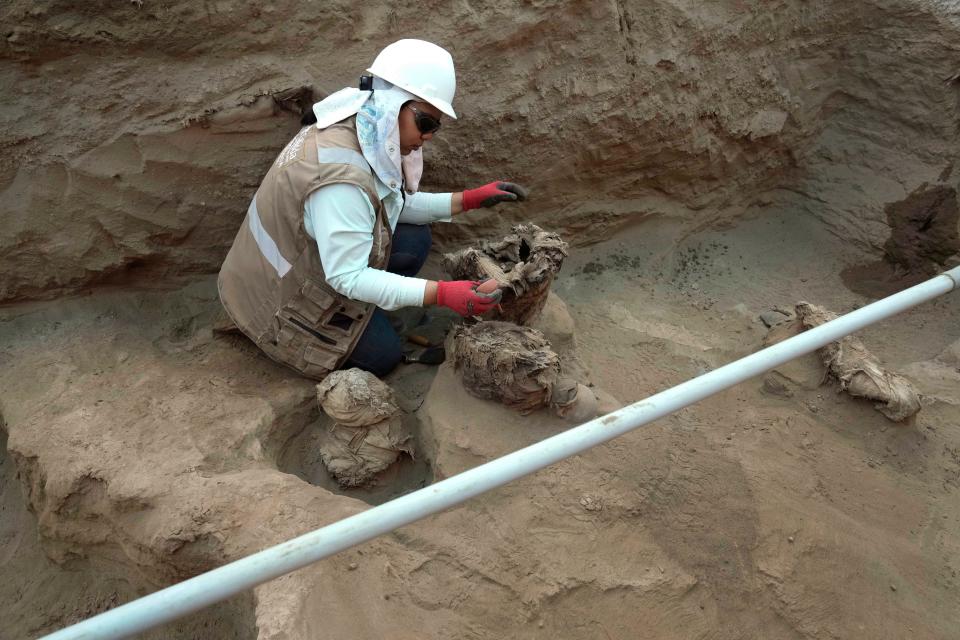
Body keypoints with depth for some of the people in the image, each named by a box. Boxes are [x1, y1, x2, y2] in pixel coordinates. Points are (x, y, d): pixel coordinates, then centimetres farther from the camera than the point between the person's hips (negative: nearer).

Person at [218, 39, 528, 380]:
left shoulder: (367, 136, -9)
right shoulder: (341, 177, -37)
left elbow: (397, 204, 3)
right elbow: (347, 277, -33)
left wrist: (470, 199, -6)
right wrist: (442, 293, -35)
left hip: (307, 257, 8)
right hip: (279, 299, -8)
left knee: (415, 239, -1)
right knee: (384, 355, 2)